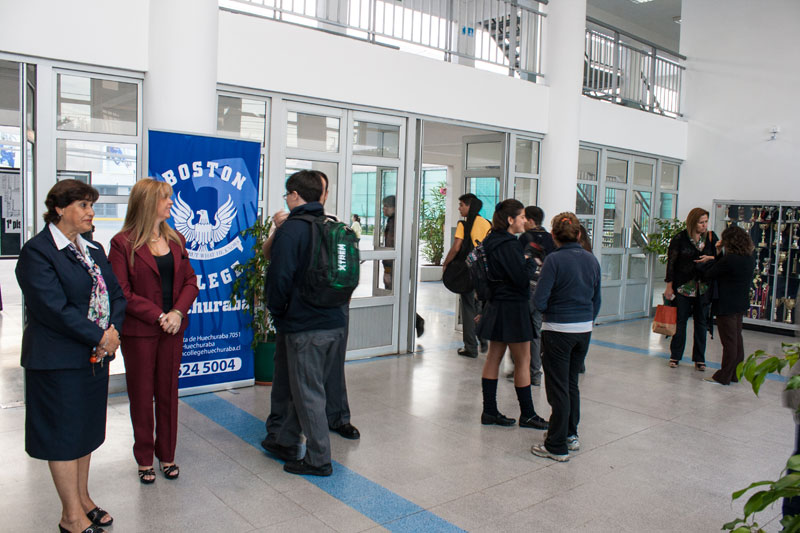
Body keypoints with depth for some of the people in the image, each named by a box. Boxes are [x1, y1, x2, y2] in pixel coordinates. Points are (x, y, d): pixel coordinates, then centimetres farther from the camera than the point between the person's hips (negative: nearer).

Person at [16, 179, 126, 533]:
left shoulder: (93, 250, 12)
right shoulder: (36, 252, -12)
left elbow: (116, 294, 10)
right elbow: (54, 308, -20)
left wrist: (112, 331, -7)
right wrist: (99, 336, -17)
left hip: (95, 356, 7)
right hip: (58, 360, -7)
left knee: (86, 428, 16)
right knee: (63, 433, 4)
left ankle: (82, 500, 31)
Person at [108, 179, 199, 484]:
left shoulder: (176, 240, 9)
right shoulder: (123, 243, -7)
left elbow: (190, 281, 7)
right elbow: (121, 292, -12)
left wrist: (178, 312, -10)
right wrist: (159, 316, -16)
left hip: (173, 329, 4)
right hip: (139, 331, -4)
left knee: (168, 392, 12)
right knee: (141, 395, 8)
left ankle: (166, 455, 26)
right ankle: (145, 459, 23)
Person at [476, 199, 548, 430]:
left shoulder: (493, 240, 10)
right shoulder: (508, 245, -19)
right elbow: (522, 277, -20)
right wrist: (532, 262, -5)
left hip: (496, 305, 10)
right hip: (512, 307, -9)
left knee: (493, 357, 11)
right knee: (523, 361, 2)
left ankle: (489, 411, 18)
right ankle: (527, 414, 14)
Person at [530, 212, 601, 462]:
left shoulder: (554, 259, -15)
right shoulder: (592, 260, 4)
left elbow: (539, 301, -18)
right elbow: (597, 300, 10)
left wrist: (550, 309, 4)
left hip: (558, 330, -6)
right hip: (584, 330, 6)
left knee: (558, 387, 3)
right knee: (572, 384, 21)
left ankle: (557, 446, 12)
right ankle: (571, 435, 34)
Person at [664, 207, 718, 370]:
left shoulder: (711, 237, 3)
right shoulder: (679, 239, -6)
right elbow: (671, 262, -5)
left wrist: (710, 258, -13)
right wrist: (669, 285, -7)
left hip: (703, 287, 3)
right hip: (683, 287, -3)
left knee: (701, 322, 8)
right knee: (680, 321, 5)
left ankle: (699, 359, 18)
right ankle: (675, 356, 17)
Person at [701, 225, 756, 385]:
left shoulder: (729, 259, -21)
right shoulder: (750, 259, 4)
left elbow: (708, 276, -13)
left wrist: (718, 254, -3)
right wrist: (720, 255, 1)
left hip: (726, 305, -8)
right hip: (741, 304, 8)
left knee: (729, 341, -2)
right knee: (737, 339, 16)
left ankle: (723, 377, 7)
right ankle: (735, 374, 25)